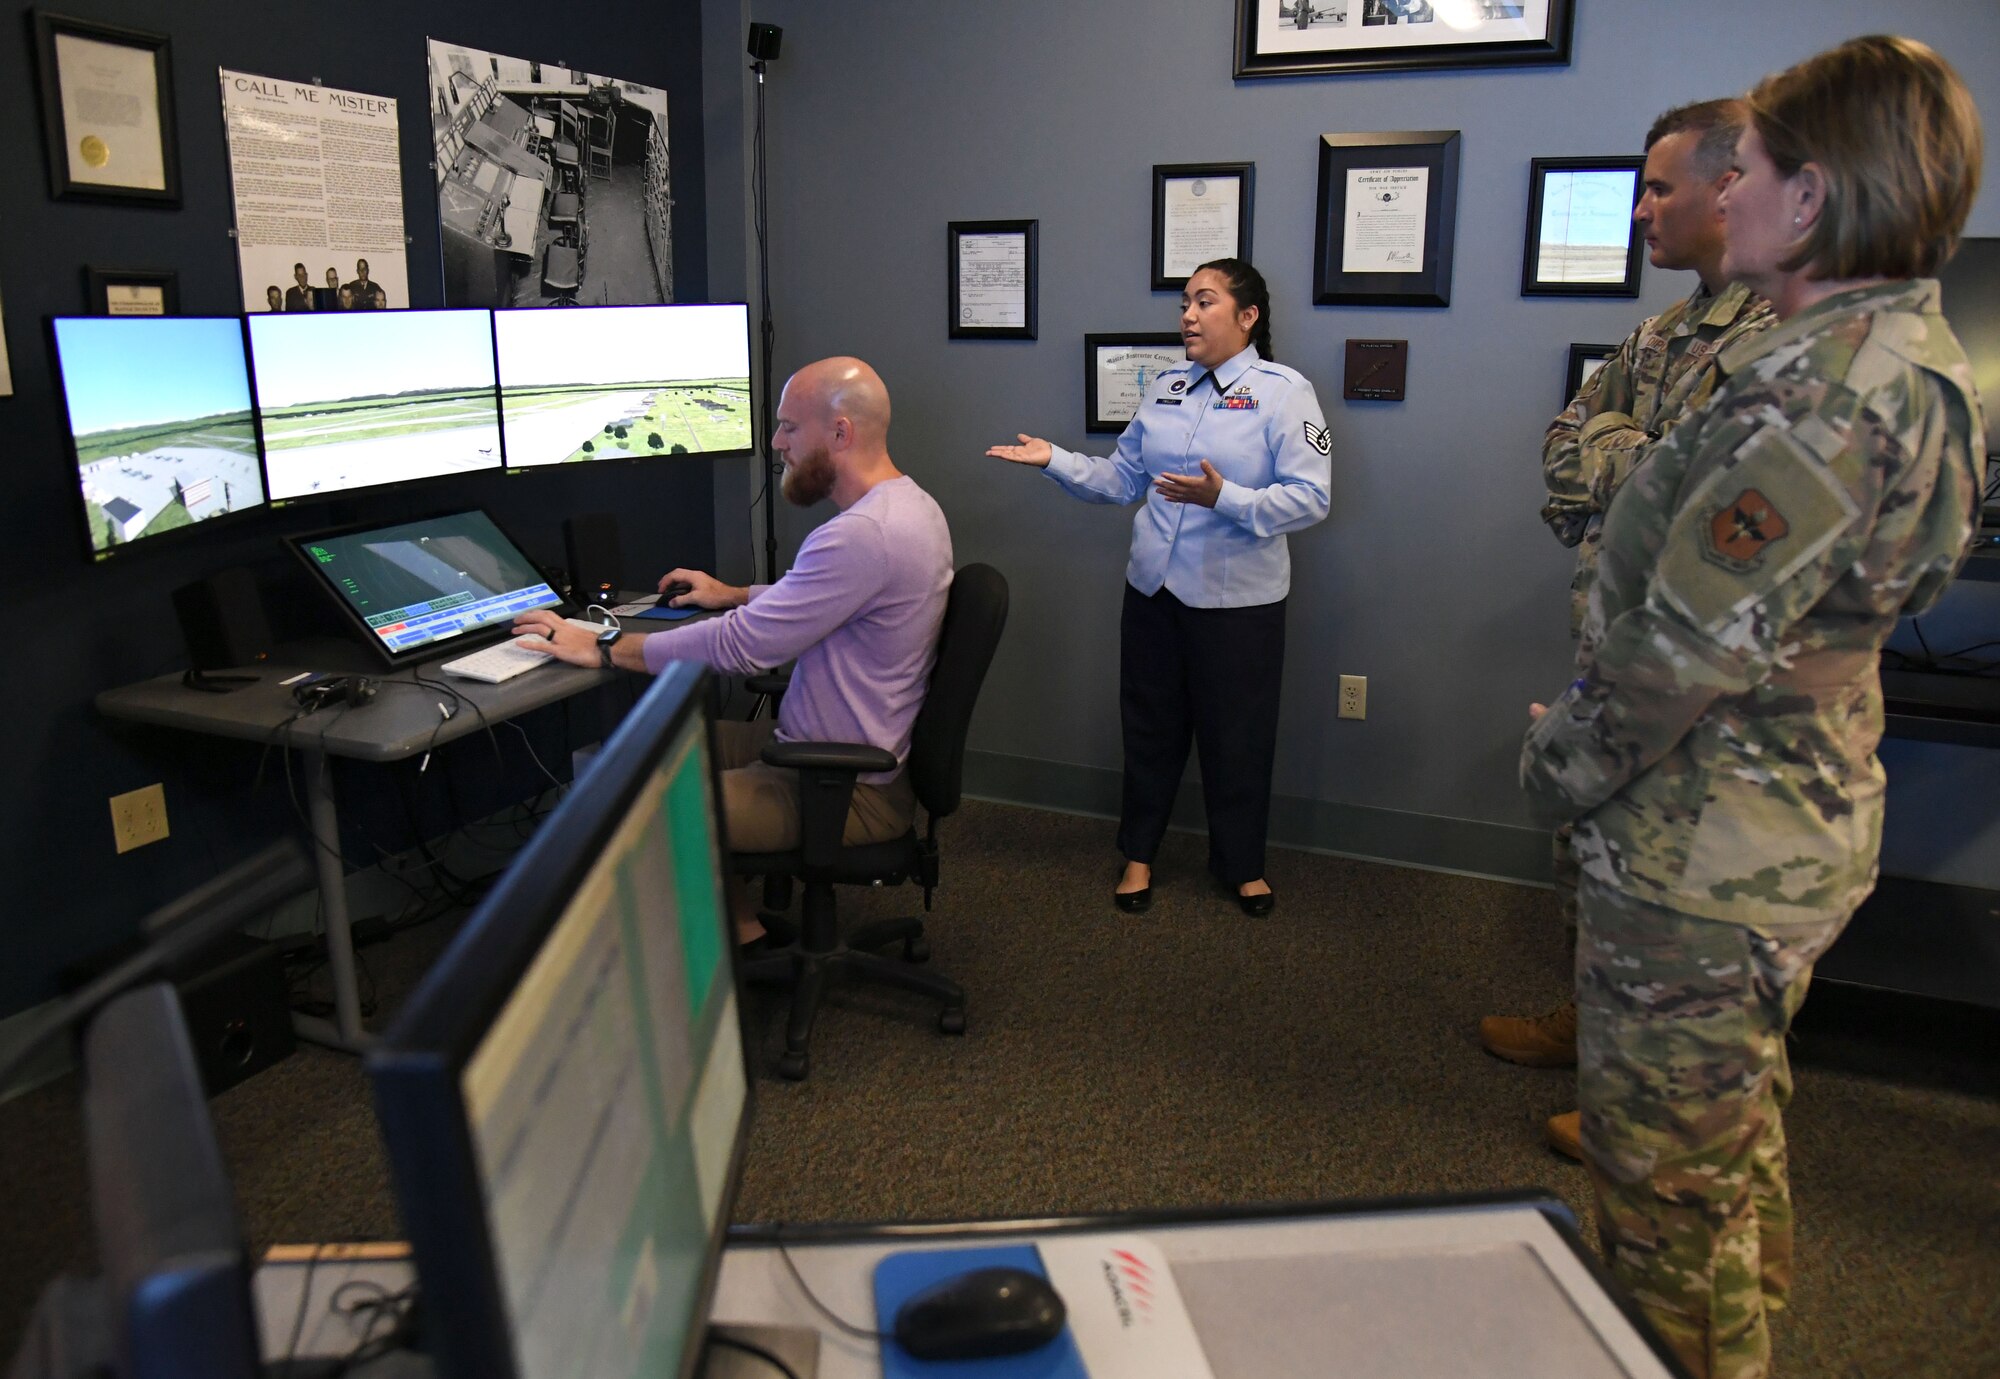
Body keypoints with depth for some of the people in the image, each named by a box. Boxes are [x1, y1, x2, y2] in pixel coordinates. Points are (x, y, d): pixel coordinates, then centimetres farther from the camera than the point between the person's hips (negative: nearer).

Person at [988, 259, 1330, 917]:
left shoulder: (1284, 391, -8)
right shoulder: (1164, 387, 9)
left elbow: (1310, 498, -16)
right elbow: (1123, 476, 14)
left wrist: (1223, 498, -28)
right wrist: (1056, 461, 2)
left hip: (1237, 599, -5)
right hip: (1154, 589, 5)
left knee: (1236, 737, 8)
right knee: (1150, 726, 15)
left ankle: (1241, 864, 29)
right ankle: (1138, 853, 32)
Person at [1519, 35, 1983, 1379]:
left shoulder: (1829, 389, -26)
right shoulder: (1916, 355, 7)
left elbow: (1685, 644, -25)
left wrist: (1559, 764, -9)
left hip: (1702, 863, -10)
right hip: (1802, 827, 11)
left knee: (1665, 1189, 8)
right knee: (1736, 1134, 29)